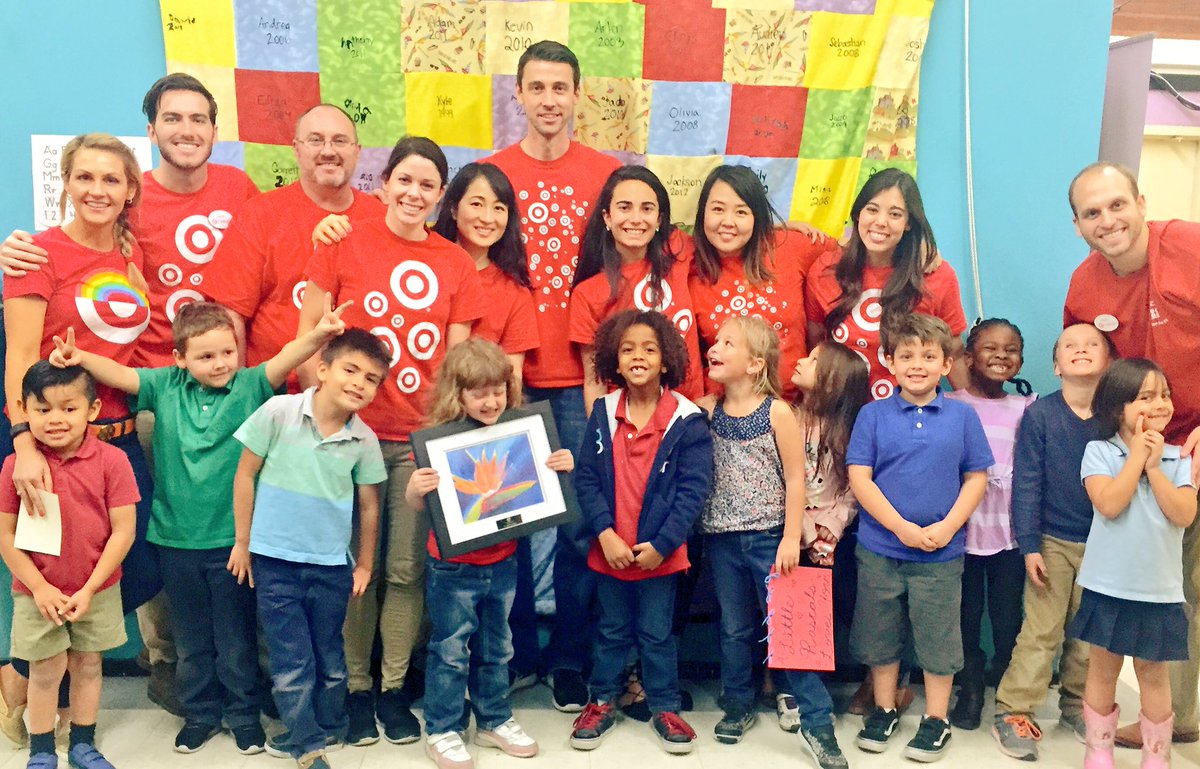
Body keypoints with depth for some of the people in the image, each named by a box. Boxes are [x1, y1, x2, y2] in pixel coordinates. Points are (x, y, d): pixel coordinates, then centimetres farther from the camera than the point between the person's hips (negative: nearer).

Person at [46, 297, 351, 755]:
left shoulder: (250, 386, -7)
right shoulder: (165, 387, 1)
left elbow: (285, 359, -21)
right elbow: (119, 374, -4)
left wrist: (318, 335, -39)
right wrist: (80, 358, -24)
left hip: (232, 536, -2)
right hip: (176, 537, 2)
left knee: (236, 635, 11)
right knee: (191, 636, 17)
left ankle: (243, 714, 28)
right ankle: (199, 713, 33)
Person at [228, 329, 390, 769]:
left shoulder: (364, 440, -6)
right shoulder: (278, 412, -13)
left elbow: (368, 505, 6)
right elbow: (245, 475, -4)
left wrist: (364, 565, 11)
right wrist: (243, 541, 0)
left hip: (331, 565, 2)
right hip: (275, 560, -2)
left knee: (328, 657, 16)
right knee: (291, 663, 2)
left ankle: (325, 728, 37)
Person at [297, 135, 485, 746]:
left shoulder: (455, 265, 7)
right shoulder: (344, 244, 1)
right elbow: (309, 334, 1)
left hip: (421, 437, 2)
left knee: (407, 568, 6)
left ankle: (394, 688, 21)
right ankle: (356, 688, 21)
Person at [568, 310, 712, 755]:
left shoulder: (687, 419, -12)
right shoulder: (603, 412, -3)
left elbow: (693, 488, -13)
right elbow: (585, 477, -4)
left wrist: (660, 544, -16)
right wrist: (606, 533, -14)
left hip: (660, 553, -2)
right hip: (609, 548, 2)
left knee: (656, 633, 12)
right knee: (611, 630, 18)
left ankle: (664, 707, 29)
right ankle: (602, 702, 34)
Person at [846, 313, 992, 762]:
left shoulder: (962, 416, 1)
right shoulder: (872, 415, -2)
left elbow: (977, 478, 2)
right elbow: (859, 477, -7)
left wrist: (947, 527, -11)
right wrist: (902, 527, -14)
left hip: (941, 552, 0)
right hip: (879, 548, 0)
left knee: (938, 637, 8)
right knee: (880, 635, 12)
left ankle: (936, 720, 24)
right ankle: (884, 710, 29)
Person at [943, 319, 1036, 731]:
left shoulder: (1025, 407, 6)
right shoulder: (951, 405, 1)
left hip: (1010, 530, 1)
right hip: (963, 525, -1)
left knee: (1008, 619, 5)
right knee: (966, 615, 8)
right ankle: (970, 691, 23)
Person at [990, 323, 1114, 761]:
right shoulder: (1040, 414, -9)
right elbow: (1026, 482, -9)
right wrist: (1029, 545, -13)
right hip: (1054, 542, -3)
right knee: (1041, 631, -1)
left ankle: (1077, 705, 29)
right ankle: (1012, 711, 7)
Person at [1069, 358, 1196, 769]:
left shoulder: (1176, 459, 0)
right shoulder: (1099, 452, -7)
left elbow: (1184, 515, -12)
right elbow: (1109, 504, -21)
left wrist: (1154, 467, -15)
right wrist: (1137, 454, -15)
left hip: (1160, 590, 2)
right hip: (1108, 586, -1)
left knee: (1153, 673, 12)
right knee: (1103, 670, 10)